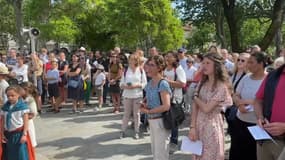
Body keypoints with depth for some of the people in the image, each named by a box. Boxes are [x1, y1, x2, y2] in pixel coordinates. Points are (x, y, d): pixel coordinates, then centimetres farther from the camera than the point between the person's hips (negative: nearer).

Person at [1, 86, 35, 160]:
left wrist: (24, 134, -15)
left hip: (19, 134, -5)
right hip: (8, 134, 5)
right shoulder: (5, 107, 5)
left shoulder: (22, 106, -10)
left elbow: (26, 121, -11)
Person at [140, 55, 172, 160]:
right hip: (151, 120, 8)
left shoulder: (163, 84, -19)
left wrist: (148, 111, -18)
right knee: (155, 151, 22)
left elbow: (166, 106, -26)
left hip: (161, 121, -8)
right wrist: (144, 105, -3)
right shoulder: (150, 83, 4)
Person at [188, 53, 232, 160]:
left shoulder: (221, 86, -14)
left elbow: (206, 108, -20)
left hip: (212, 125, -6)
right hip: (199, 124, 6)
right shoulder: (202, 83, 5)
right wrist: (192, 127, -7)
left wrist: (195, 97, -3)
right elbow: (195, 107, 1)